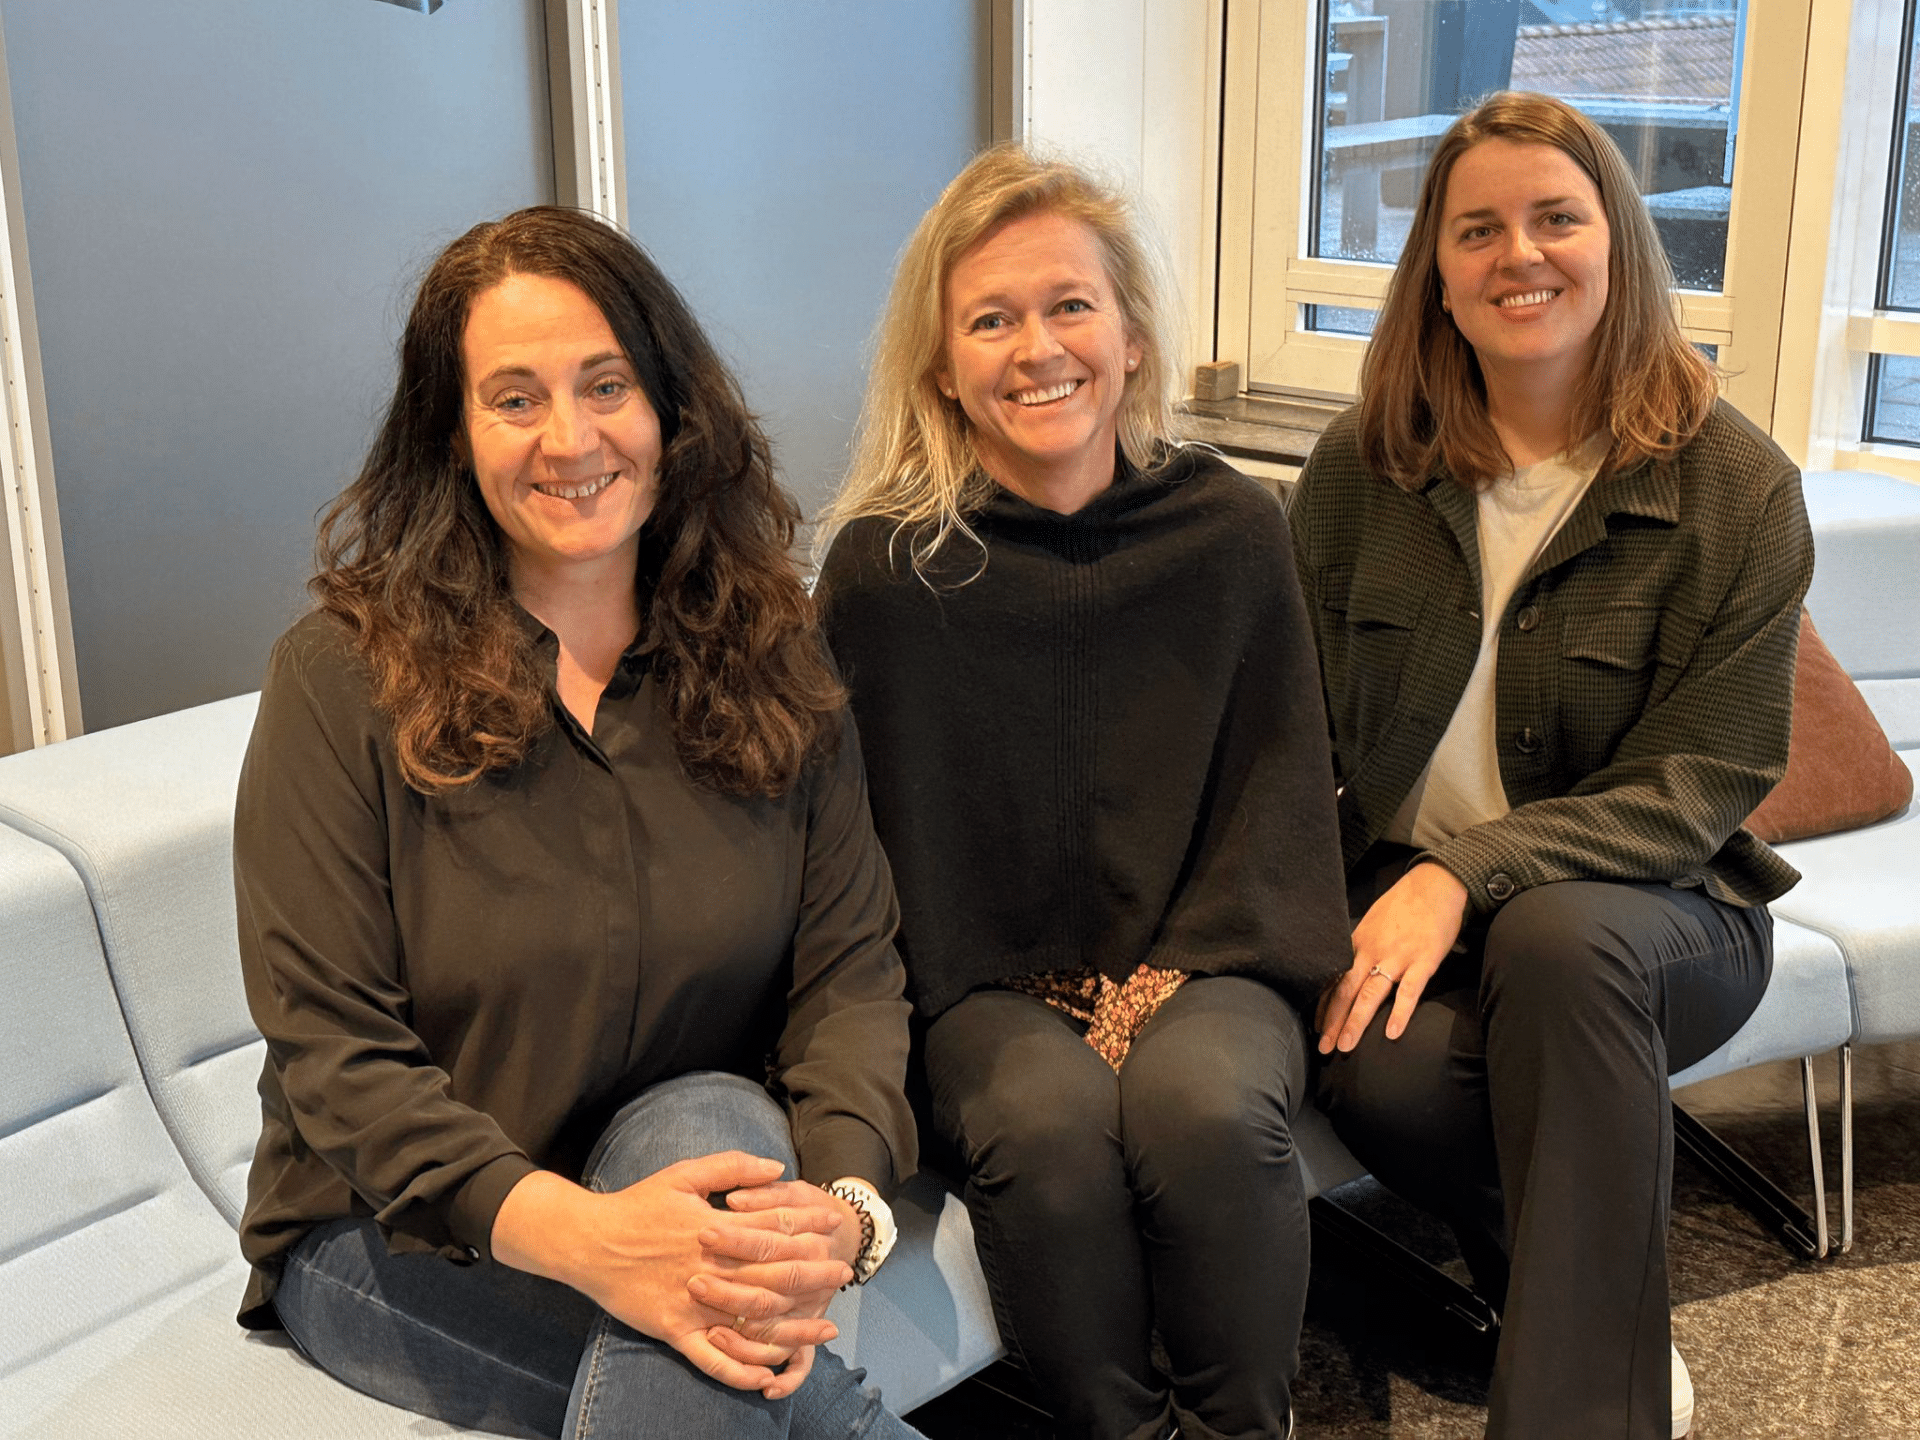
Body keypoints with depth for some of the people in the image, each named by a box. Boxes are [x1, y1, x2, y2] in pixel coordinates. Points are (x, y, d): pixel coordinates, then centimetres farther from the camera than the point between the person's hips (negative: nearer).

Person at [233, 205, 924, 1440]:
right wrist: (575, 1233, -31)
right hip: (398, 1238, -3)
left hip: (698, 1159, 4)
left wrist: (839, 1203, -26)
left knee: (710, 1117, -32)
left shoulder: (772, 657, 1)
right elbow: (332, 1049, -14)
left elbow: (852, 966, -5)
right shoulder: (343, 677, -9)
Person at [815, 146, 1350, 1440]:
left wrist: (1171, 975, -8)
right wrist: (1019, 1008, -10)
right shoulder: (883, 565, -6)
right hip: (988, 988, -1)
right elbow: (882, 826, -2)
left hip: (1196, 960, 1)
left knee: (1203, 1103, -30)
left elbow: (1279, 795, 4)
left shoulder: (1234, 532, 0)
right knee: (1046, 1121, -32)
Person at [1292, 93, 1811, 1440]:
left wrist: (1466, 875, -24)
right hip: (1399, 890, 2)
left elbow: (1698, 787, -10)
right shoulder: (1363, 465, 3)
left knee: (1557, 940, -37)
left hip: (1659, 910, -2)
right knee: (1385, 1075, -32)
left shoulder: (1738, 487, -6)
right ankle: (1606, 1322, -3)